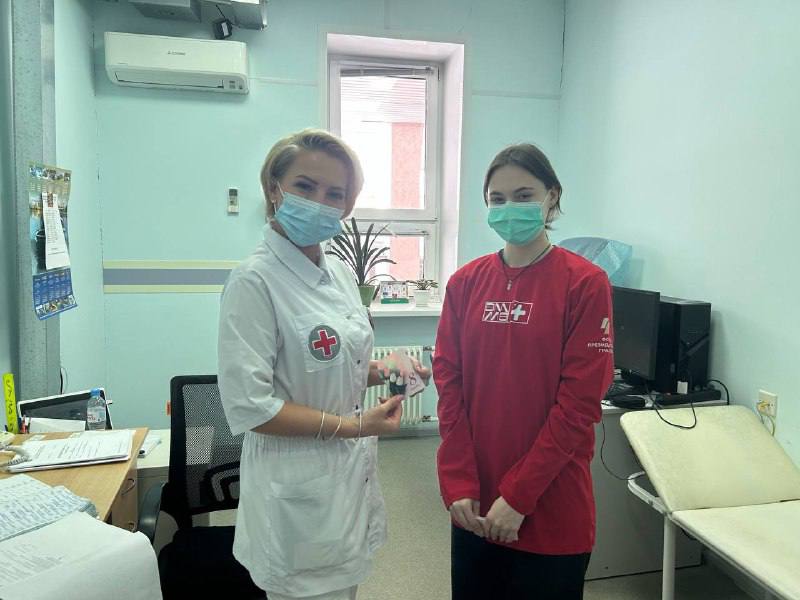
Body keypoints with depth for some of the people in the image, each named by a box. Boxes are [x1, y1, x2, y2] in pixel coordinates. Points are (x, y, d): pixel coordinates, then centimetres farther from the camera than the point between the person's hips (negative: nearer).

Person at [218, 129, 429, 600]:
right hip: (301, 493, -7)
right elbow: (248, 406, -22)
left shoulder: (341, 275, 4)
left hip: (352, 478, 8)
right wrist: (352, 426, -18)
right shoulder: (255, 281, -19)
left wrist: (382, 372, -1)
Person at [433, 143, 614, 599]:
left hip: (551, 511, -3)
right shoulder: (466, 282, 2)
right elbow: (449, 385, 0)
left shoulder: (586, 283, -9)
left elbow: (579, 403, -13)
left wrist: (518, 496, -13)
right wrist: (459, 486, -6)